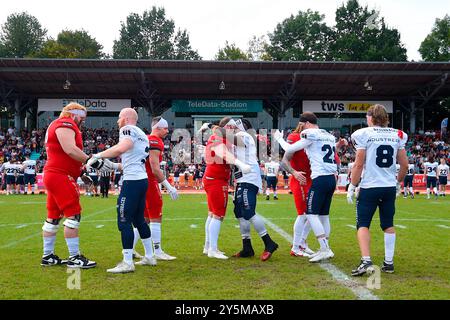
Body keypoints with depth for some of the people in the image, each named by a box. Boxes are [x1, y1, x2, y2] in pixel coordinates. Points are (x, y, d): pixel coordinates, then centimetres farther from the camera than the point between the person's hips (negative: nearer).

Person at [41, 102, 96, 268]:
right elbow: (70, 150, -23)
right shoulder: (66, 124, -8)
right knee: (74, 215, -8)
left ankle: (48, 256, 19)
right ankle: (74, 257, -5)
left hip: (53, 175, 11)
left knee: (54, 216, 13)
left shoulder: (56, 126, 24)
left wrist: (80, 172, 14)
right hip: (61, 176, -11)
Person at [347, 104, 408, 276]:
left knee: (363, 225, 1)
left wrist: (352, 186, -1)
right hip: (390, 187, 4)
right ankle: (389, 262, 19)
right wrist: (398, 182, 23)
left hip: (369, 187, -4)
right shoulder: (397, 135, 6)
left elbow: (359, 164, -9)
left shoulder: (364, 134, -7)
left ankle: (366, 261, -12)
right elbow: (404, 165, 8)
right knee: (388, 225, 15)